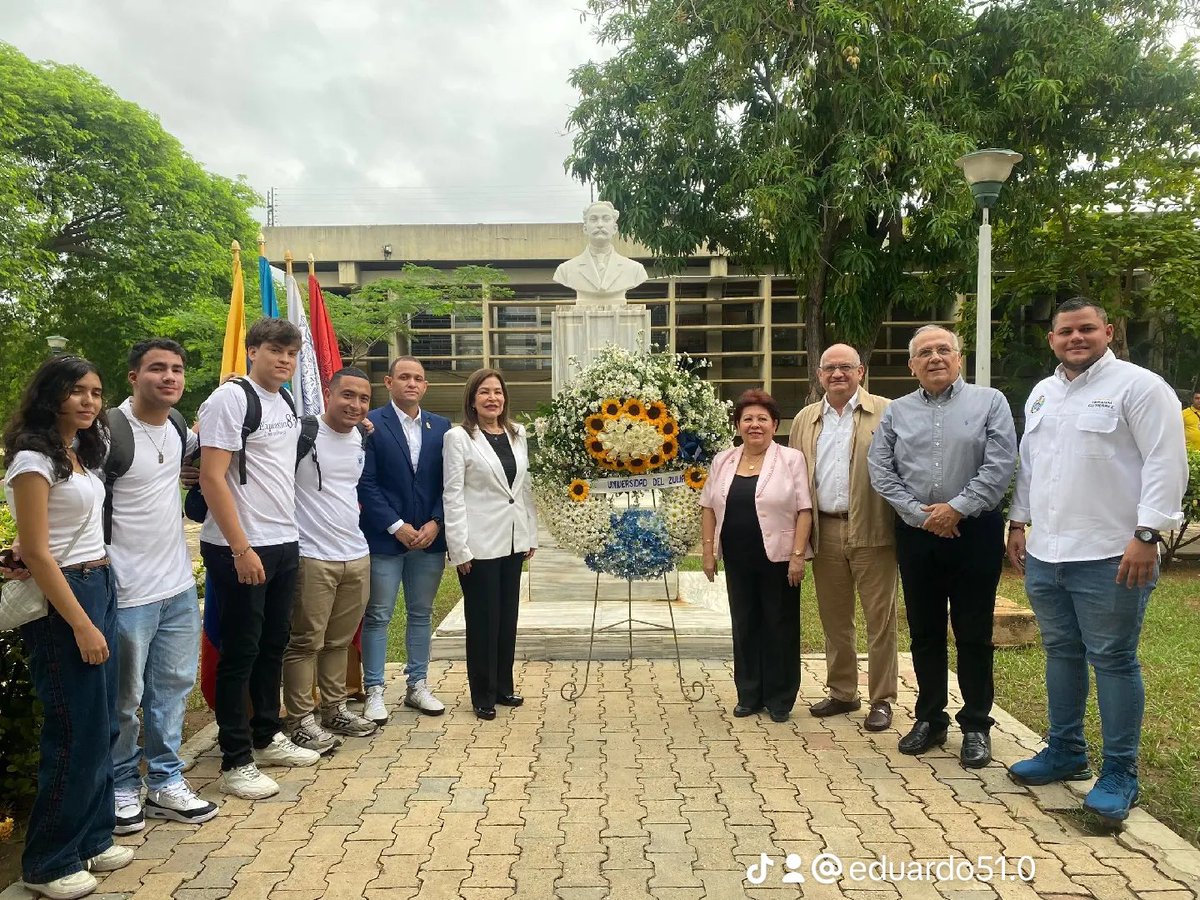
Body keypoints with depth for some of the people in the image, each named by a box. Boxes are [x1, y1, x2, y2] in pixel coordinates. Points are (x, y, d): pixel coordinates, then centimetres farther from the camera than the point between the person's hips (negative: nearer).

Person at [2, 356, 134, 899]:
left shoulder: (82, 452, 12)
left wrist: (99, 607, 12)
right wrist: (81, 625, -18)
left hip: (100, 587, 9)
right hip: (61, 598, -9)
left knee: (101, 727, 14)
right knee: (76, 732, -2)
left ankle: (91, 839, 27)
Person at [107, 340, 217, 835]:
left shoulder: (177, 426, 6)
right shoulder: (108, 431, -17)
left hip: (179, 585, 7)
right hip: (128, 591, -7)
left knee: (173, 686, 15)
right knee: (124, 698, 7)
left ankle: (165, 783, 29)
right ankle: (122, 788, 26)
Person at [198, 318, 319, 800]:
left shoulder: (286, 404, 11)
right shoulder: (230, 398, -11)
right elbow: (212, 479, -16)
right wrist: (242, 549, -19)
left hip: (283, 544, 8)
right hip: (241, 549, -8)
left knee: (273, 645, 16)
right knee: (240, 653, 1)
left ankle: (267, 738, 31)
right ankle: (236, 762, 12)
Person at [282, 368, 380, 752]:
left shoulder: (360, 440, 11)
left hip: (357, 555, 7)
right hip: (313, 558, -7)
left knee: (340, 640, 16)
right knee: (305, 642, 2)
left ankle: (335, 710, 28)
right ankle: (301, 720, 13)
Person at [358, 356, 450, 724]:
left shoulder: (441, 427, 8)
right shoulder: (371, 424, -5)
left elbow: (447, 482, 7)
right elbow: (365, 483, -9)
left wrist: (435, 523, -6)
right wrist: (396, 526, -13)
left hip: (429, 537, 4)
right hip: (384, 537, -4)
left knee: (421, 613, 12)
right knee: (378, 616, 3)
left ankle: (418, 686, 23)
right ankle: (374, 692, 12)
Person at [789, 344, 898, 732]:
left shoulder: (886, 413, -1)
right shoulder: (804, 420, 12)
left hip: (871, 532, -4)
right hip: (825, 532, 4)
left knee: (879, 619, 3)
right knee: (834, 619, 13)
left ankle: (882, 699, 14)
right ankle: (842, 693, 27)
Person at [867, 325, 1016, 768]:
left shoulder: (989, 402, 2)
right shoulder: (896, 412, 9)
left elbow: (999, 466, -7)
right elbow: (881, 470, 2)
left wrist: (956, 508, -13)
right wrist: (920, 514, -8)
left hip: (974, 531, -2)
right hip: (915, 532, 3)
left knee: (973, 633, 4)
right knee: (924, 632, 10)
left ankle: (976, 727, 16)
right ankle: (930, 719, 23)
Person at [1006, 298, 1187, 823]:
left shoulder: (1138, 386, -7)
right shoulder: (1041, 394, 15)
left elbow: (1166, 463, -13)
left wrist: (1146, 534, -19)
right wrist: (1018, 522, 18)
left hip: (1110, 557, -7)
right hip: (1045, 554, 7)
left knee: (1112, 661, 2)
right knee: (1061, 653, 16)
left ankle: (1119, 774, 14)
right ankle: (1066, 752, 31)